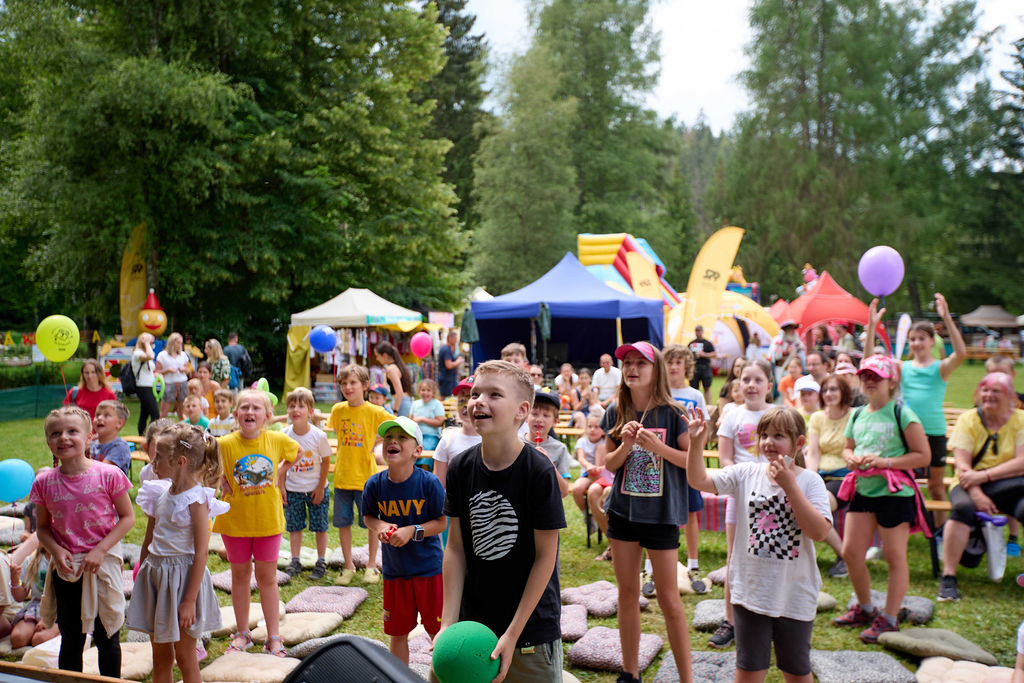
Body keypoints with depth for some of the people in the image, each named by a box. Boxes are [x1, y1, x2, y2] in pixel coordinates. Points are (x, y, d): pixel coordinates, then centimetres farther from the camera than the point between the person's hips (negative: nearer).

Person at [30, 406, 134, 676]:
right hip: (65, 569, 3)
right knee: (70, 639, 15)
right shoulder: (44, 482, -3)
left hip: (103, 565, -2)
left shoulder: (108, 475, -12)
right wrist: (56, 551, -11)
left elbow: (127, 517, -6)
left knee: (106, 638, 9)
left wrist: (100, 550, -15)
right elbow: (42, 526, 7)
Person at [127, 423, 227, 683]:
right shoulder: (160, 493, 5)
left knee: (185, 658, 5)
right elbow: (149, 540, 14)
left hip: (183, 576, -7)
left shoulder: (196, 499, -15)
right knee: (160, 655, 15)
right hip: (155, 573, 7)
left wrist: (190, 601, -19)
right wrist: (141, 577, 15)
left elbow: (201, 552, -17)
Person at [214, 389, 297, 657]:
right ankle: (242, 634, 29)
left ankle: (274, 638, 18)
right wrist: (220, 480, -8)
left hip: (268, 520, 0)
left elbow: (296, 452, 12)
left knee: (267, 577, 9)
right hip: (235, 521, 0)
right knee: (240, 575, 14)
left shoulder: (277, 440, -10)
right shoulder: (225, 444, -14)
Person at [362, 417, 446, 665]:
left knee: (438, 631, 8)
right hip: (394, 571, 3)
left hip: (429, 569, -3)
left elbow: (441, 523, -8)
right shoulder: (375, 484, -8)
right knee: (398, 632, 16)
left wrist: (412, 531, -22)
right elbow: (368, 516, 7)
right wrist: (379, 526, -14)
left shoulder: (429, 482, -16)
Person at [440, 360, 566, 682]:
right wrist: (448, 623, -5)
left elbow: (545, 555, -13)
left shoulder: (539, 471, -17)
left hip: (532, 627, -3)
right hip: (472, 621, 4)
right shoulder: (460, 468, -5)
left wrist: (513, 633, -13)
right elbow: (456, 548, 0)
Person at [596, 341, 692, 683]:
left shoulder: (671, 413, -8)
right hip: (623, 511, 4)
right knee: (627, 593, 12)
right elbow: (608, 464, 5)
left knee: (669, 599, 1)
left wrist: (658, 447, -20)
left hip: (661, 514, -4)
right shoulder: (616, 412, 2)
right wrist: (626, 444, -14)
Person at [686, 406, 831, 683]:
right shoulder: (747, 474, -2)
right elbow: (698, 480, -6)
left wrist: (789, 484, -23)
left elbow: (820, 531, -20)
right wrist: (696, 442, -19)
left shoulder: (810, 481, -9)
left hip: (795, 594, -1)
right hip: (750, 590, 2)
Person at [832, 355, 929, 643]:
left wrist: (885, 462, -19)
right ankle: (864, 608, 27)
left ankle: (889, 618, 15)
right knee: (850, 551, 6)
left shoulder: (902, 414, -9)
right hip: (862, 489, 6)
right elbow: (848, 448, 22)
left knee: (895, 557, 3)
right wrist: (850, 458, -2)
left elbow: (923, 456, -11)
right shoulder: (857, 415, 10)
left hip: (894, 492, -6)